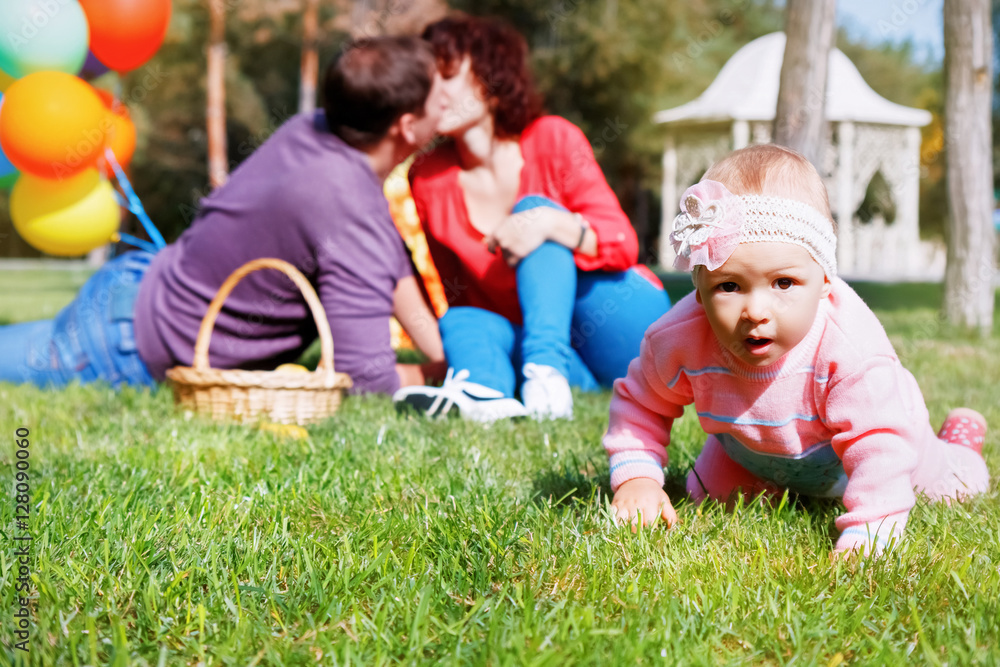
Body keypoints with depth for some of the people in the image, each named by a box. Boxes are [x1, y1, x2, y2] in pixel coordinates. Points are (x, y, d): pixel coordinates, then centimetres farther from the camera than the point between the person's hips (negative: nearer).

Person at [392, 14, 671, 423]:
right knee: (461, 323, -24)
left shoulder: (552, 140, -7)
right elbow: (458, 295, 3)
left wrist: (551, 224, -33)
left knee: (534, 207, -21)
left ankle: (547, 372, -45)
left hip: (627, 328, -2)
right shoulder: (427, 180, 0)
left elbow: (622, 244, -14)